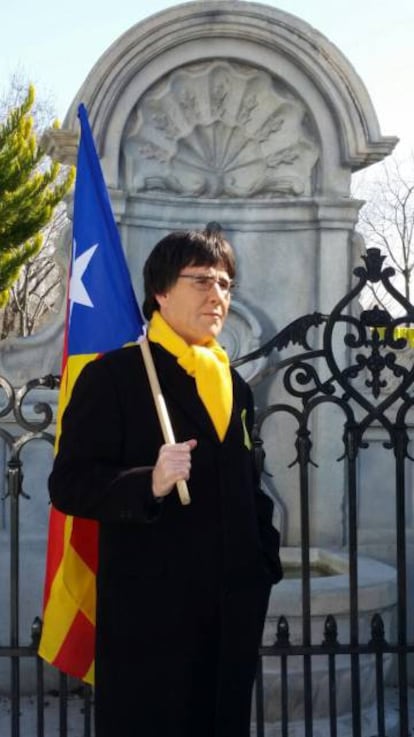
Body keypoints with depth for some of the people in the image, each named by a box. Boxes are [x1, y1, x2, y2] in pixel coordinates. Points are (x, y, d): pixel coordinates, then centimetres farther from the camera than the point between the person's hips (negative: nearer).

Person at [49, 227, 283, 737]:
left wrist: (265, 562, 11)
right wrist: (149, 484, -27)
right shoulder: (113, 376, -6)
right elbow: (69, 484, -12)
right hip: (149, 609, -6)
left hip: (233, 609, 6)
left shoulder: (235, 387, 15)